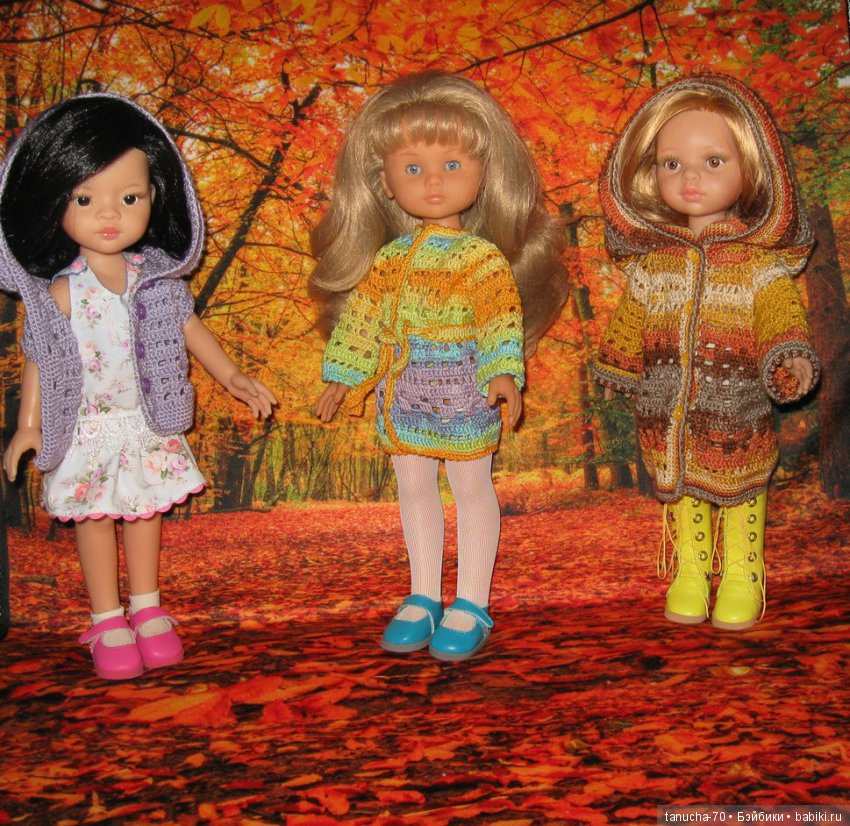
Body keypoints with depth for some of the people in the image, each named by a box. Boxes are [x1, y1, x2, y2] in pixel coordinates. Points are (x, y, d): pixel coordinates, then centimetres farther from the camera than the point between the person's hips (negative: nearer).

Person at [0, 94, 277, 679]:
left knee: (147, 510, 13)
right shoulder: (59, 292, -13)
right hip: (87, 429, -2)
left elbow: (190, 328, 8)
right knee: (94, 517, 7)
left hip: (150, 427, 3)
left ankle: (148, 610, 30)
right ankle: (108, 621, 23)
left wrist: (233, 378, 9)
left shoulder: (159, 278, -6)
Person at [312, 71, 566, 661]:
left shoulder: (485, 258, -9)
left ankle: (471, 606, 16)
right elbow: (361, 317, 9)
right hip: (404, 391, 5)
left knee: (472, 487, 5)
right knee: (414, 487, 12)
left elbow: (503, 321, -15)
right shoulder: (387, 259, 3)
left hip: (465, 392, -5)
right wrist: (344, 376, 9)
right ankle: (423, 598, 27)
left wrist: (504, 375, -27)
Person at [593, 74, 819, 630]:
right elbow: (630, 319, 13)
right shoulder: (648, 259, 2)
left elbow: (781, 311, -11)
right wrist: (617, 366, 19)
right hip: (666, 412, 3)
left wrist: (790, 357, -28)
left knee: (739, 488, 9)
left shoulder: (760, 258, -7)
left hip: (737, 411, -3)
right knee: (679, 490, 15)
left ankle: (741, 576, 26)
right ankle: (689, 572, 32)